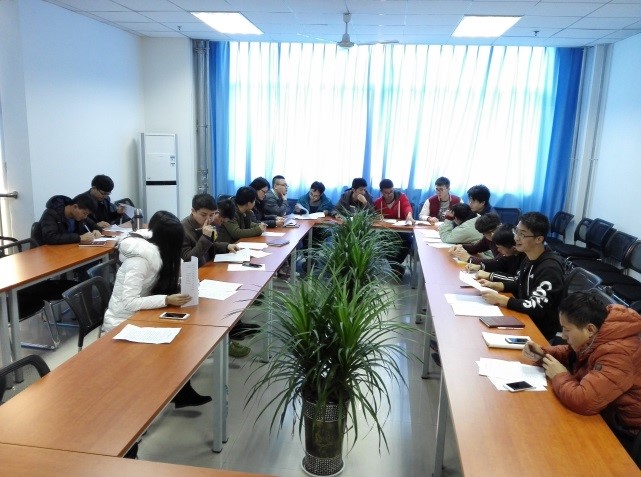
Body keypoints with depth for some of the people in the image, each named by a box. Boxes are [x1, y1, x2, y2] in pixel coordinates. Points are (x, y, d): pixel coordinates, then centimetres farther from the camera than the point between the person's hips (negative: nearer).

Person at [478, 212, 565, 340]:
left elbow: (537, 308, -29)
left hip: (540, 329, -7)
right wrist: (493, 285, -1)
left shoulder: (549, 268, -26)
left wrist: (499, 299, -26)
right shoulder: (529, 258, 0)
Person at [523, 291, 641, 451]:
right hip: (601, 415, 8)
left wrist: (559, 376, -22)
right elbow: (571, 354, 15)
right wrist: (543, 353, -4)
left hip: (619, 434, -8)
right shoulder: (592, 339, -6)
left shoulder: (617, 355, -33)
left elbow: (583, 401, -42)